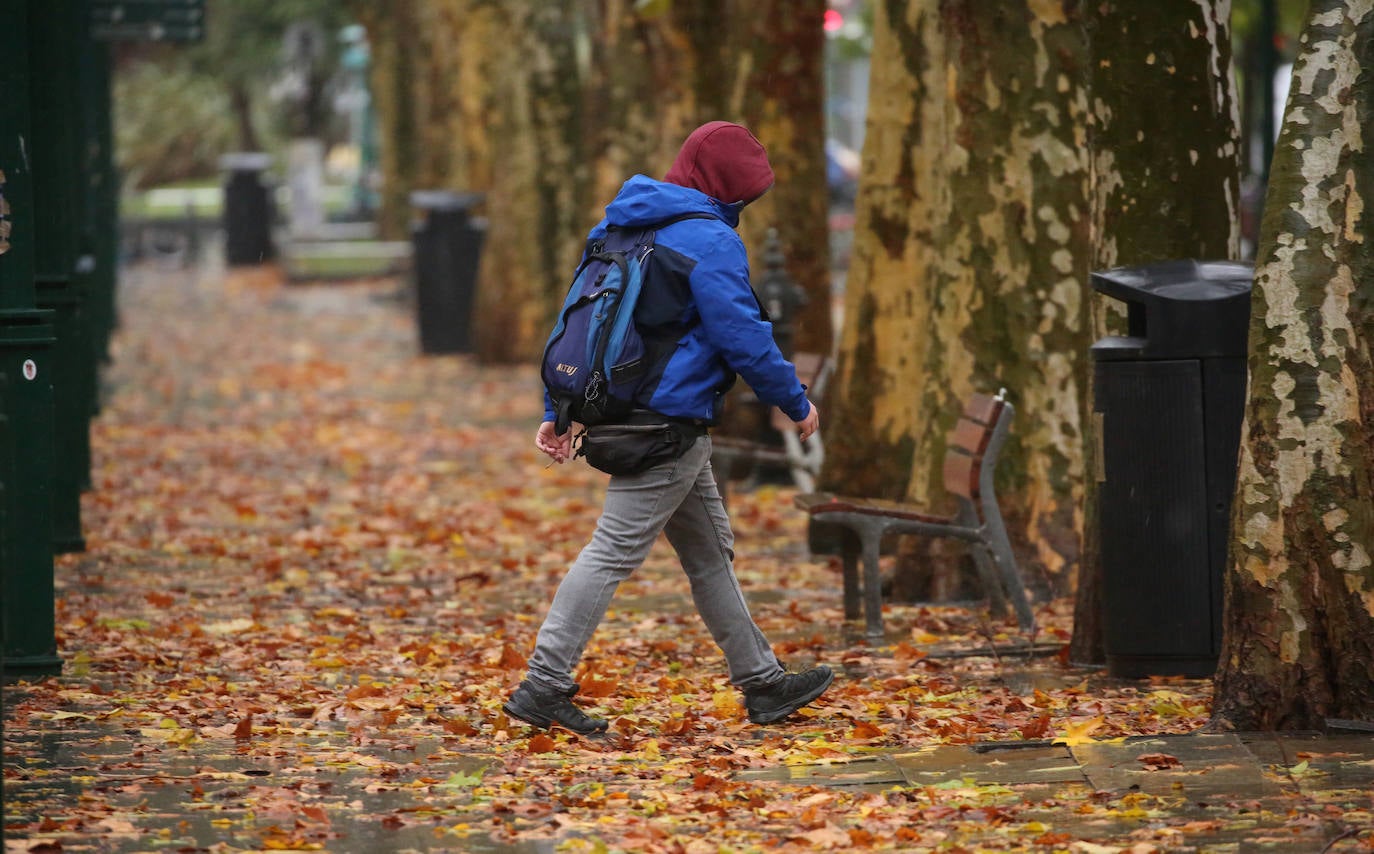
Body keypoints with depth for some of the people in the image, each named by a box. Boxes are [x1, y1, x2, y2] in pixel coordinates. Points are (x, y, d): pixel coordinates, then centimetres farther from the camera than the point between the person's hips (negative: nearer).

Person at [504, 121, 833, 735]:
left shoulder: (619, 226, 14)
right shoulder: (709, 241, -14)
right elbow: (743, 336, -15)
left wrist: (557, 410, 17)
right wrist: (796, 403, -2)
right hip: (670, 422, -10)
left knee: (710, 552, 16)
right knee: (614, 551, -10)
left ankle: (763, 684, 24)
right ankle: (543, 686, -12)